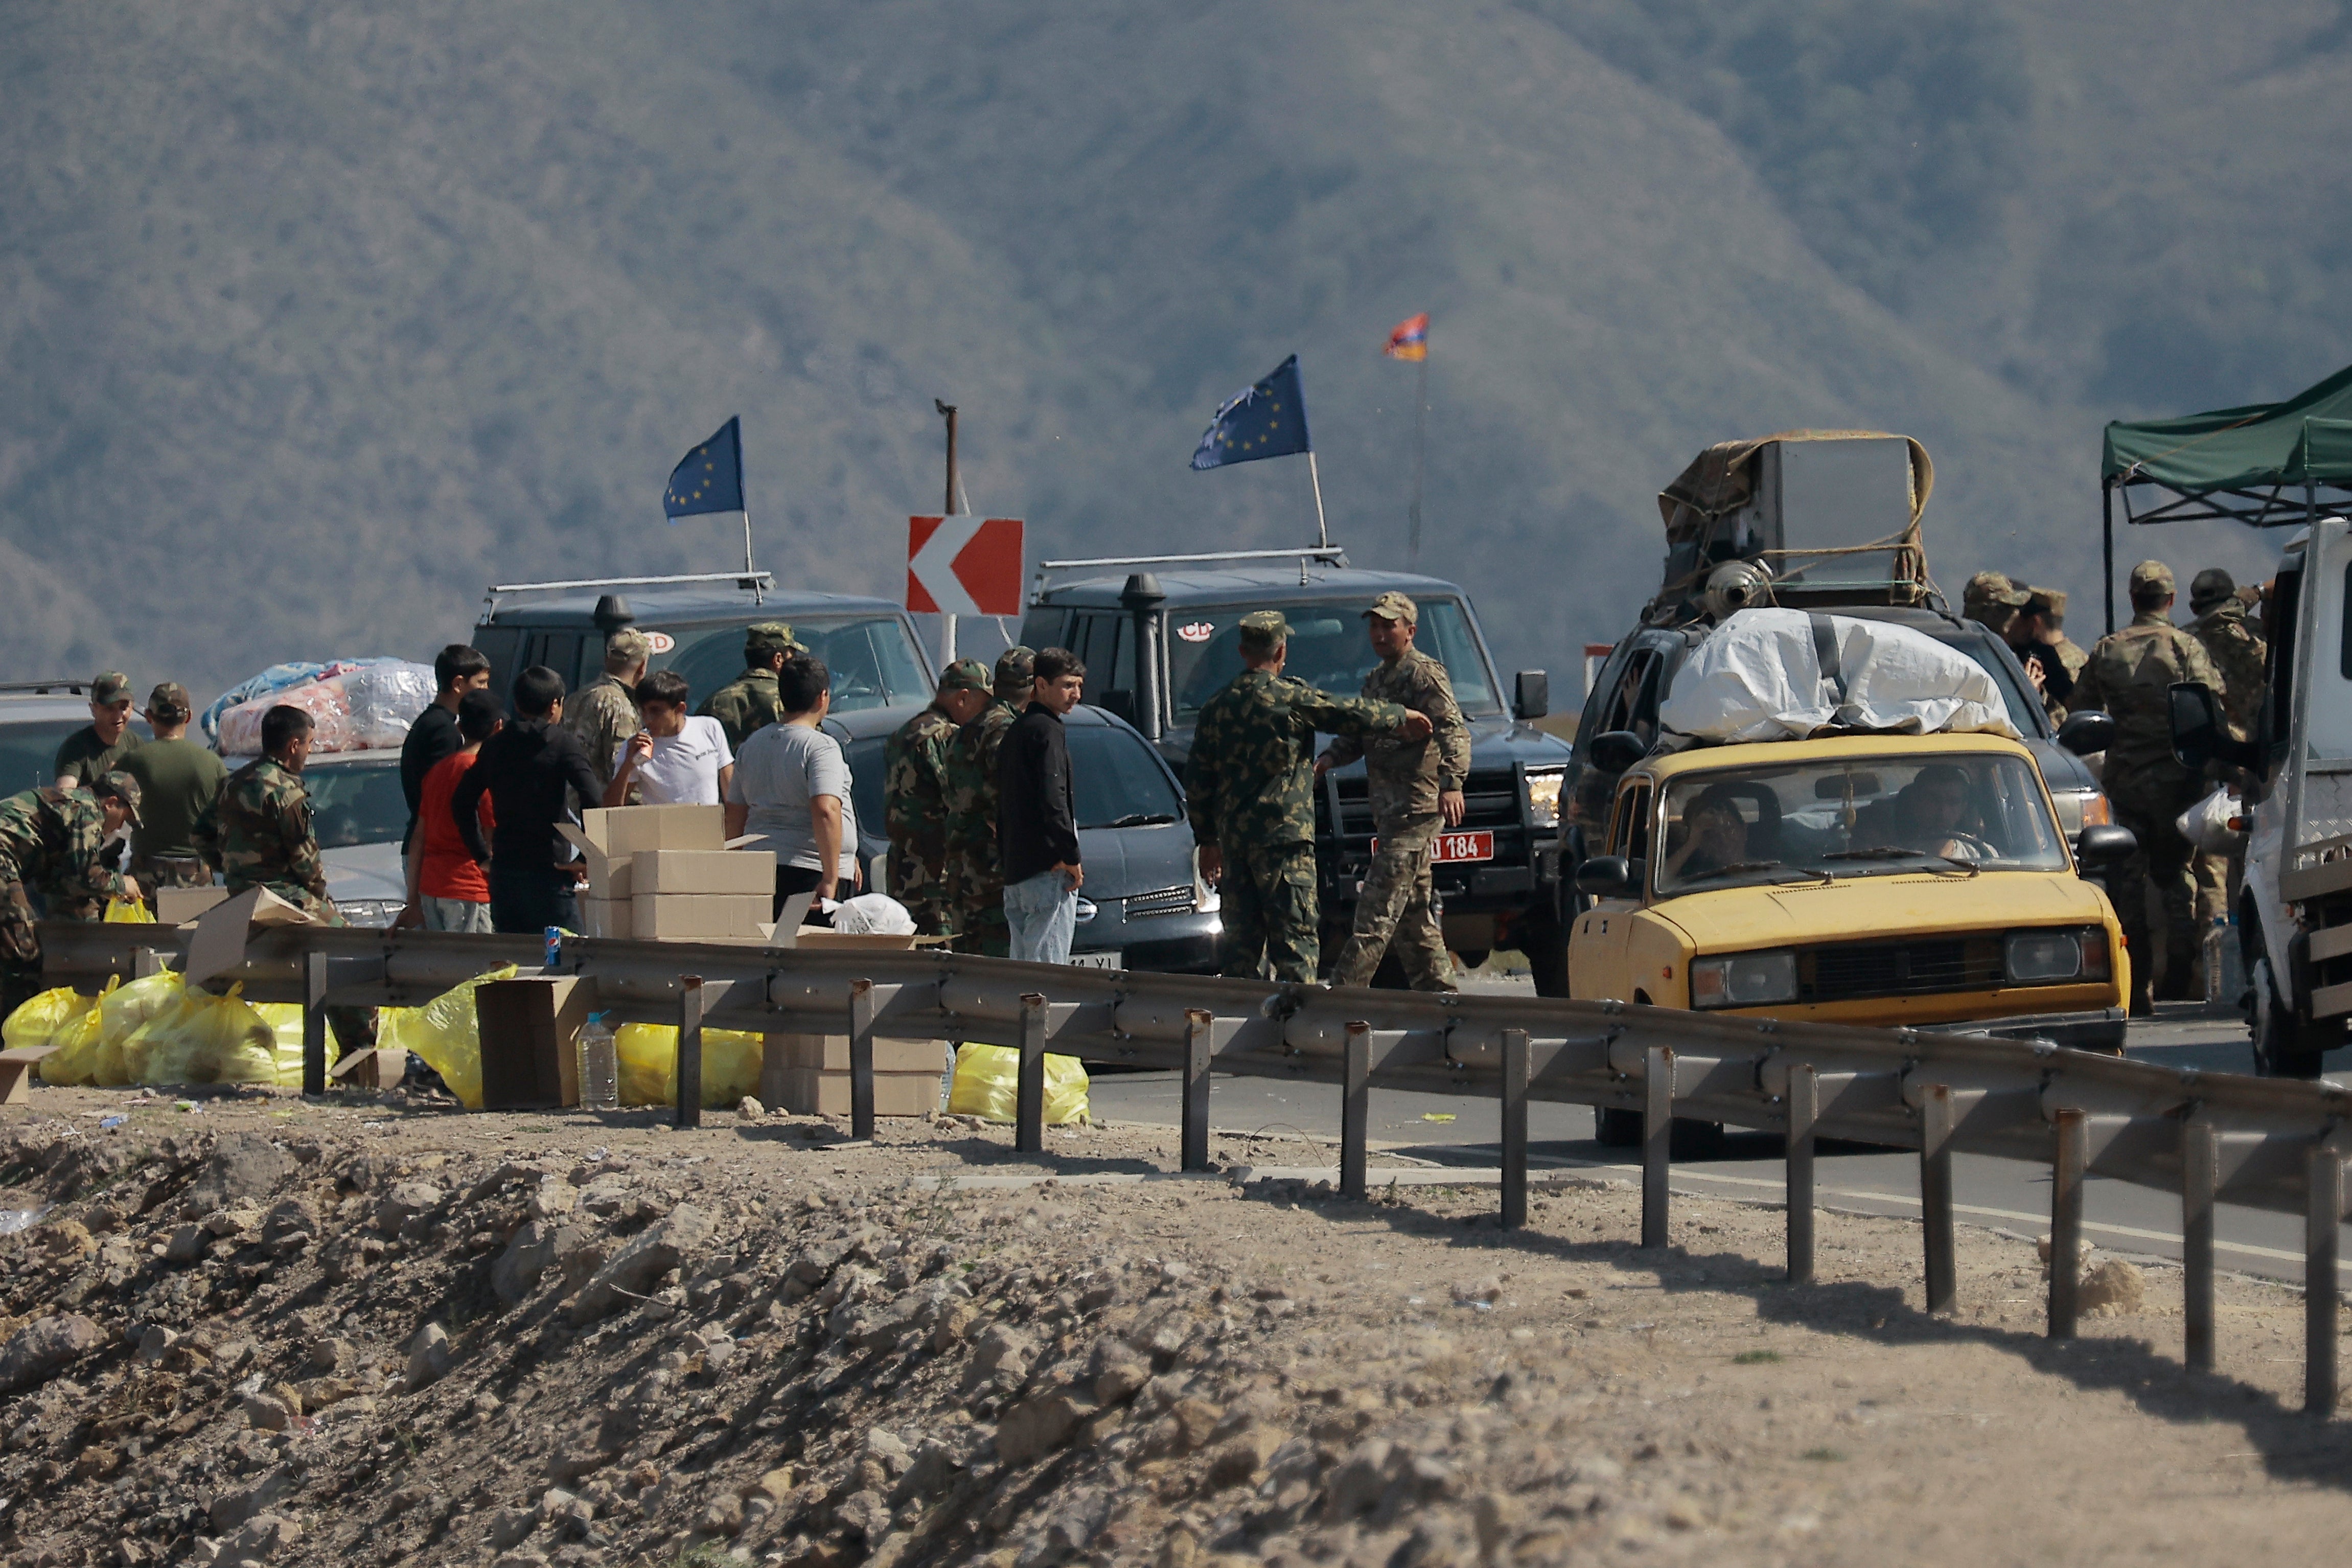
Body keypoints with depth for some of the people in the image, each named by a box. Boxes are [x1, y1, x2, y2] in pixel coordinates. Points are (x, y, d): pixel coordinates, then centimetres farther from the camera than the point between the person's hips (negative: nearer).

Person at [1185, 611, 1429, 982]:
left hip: (1232, 839, 6)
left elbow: (1198, 783, 12)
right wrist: (1401, 718, 19)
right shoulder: (1291, 698, -9)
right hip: (1283, 834, -6)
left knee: (1241, 936, 10)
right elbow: (1350, 715, 1)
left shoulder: (1217, 706, 9)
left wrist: (1207, 839, 21)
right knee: (1295, 936, -5)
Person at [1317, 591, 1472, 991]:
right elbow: (1357, 733, 23)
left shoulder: (1424, 674, -10)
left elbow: (1453, 731, -20)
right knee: (1412, 911, 11)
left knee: (1379, 905, -13)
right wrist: (1328, 759, 3)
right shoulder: (1376, 679, 19)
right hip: (1389, 809, 10)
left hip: (1418, 806, -10)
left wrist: (1452, 782, -35)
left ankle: (1345, 988, -18)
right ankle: (1437, 991, 15)